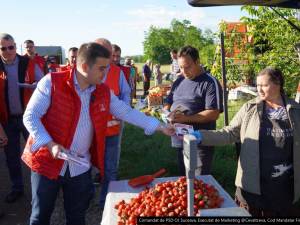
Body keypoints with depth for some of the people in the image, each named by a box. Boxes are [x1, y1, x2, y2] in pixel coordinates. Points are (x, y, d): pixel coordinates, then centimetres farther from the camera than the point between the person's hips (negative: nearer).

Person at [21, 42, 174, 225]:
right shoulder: (52, 82, -14)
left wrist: (160, 127, 2)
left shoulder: (103, 92, 1)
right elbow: (30, 116, -13)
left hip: (81, 166, 4)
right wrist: (50, 144, -25)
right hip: (48, 161, -4)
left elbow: (127, 112, 6)